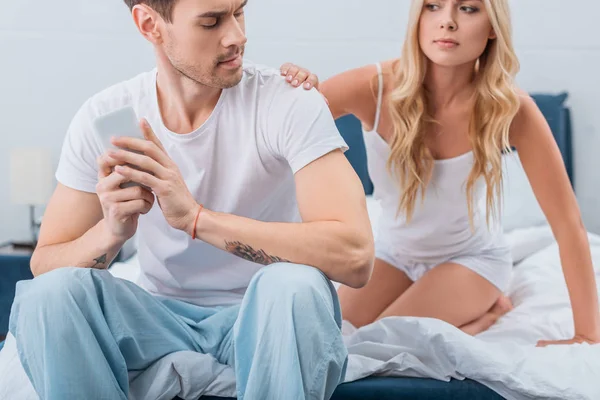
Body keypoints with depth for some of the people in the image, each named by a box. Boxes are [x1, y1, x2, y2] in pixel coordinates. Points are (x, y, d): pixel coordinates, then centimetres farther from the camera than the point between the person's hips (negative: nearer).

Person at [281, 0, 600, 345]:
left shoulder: (511, 109, -28)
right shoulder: (376, 88, -26)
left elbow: (568, 222, -23)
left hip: (472, 256, -3)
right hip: (394, 252, 3)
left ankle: (488, 311, 7)